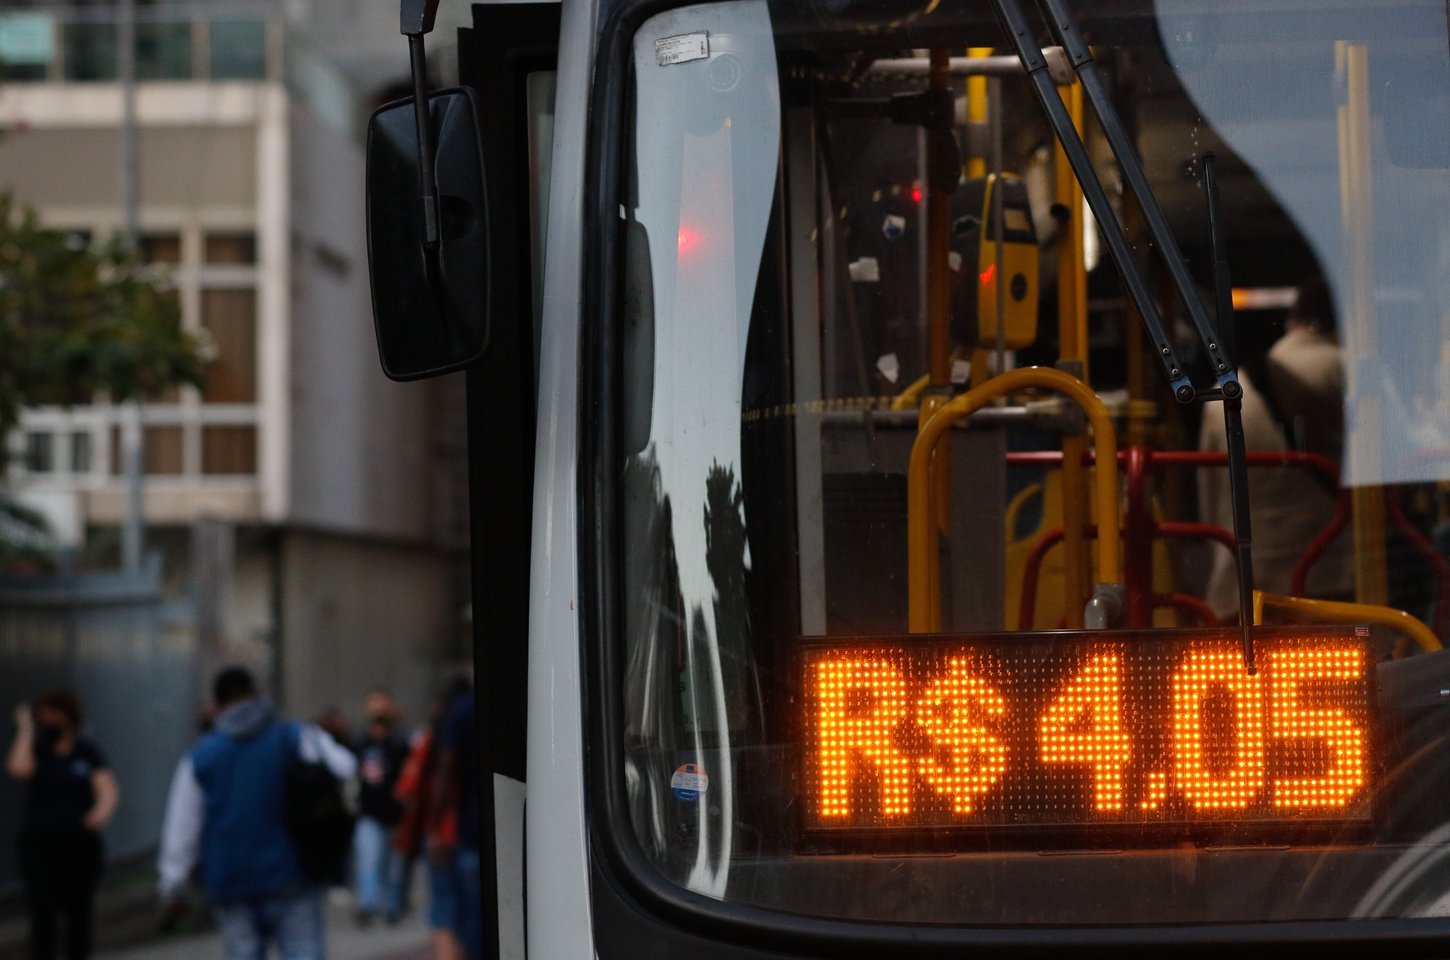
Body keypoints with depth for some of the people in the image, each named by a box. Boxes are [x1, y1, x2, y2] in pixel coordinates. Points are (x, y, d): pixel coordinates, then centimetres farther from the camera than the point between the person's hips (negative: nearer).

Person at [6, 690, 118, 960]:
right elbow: (18, 768, -19)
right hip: (39, 845, -1)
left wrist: (102, 811, -29)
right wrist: (25, 731, -9)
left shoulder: (88, 753, 4)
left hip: (81, 844, 1)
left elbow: (108, 791, -7)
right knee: (42, 913, -11)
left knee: (80, 912, 8)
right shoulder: (35, 750, 3)